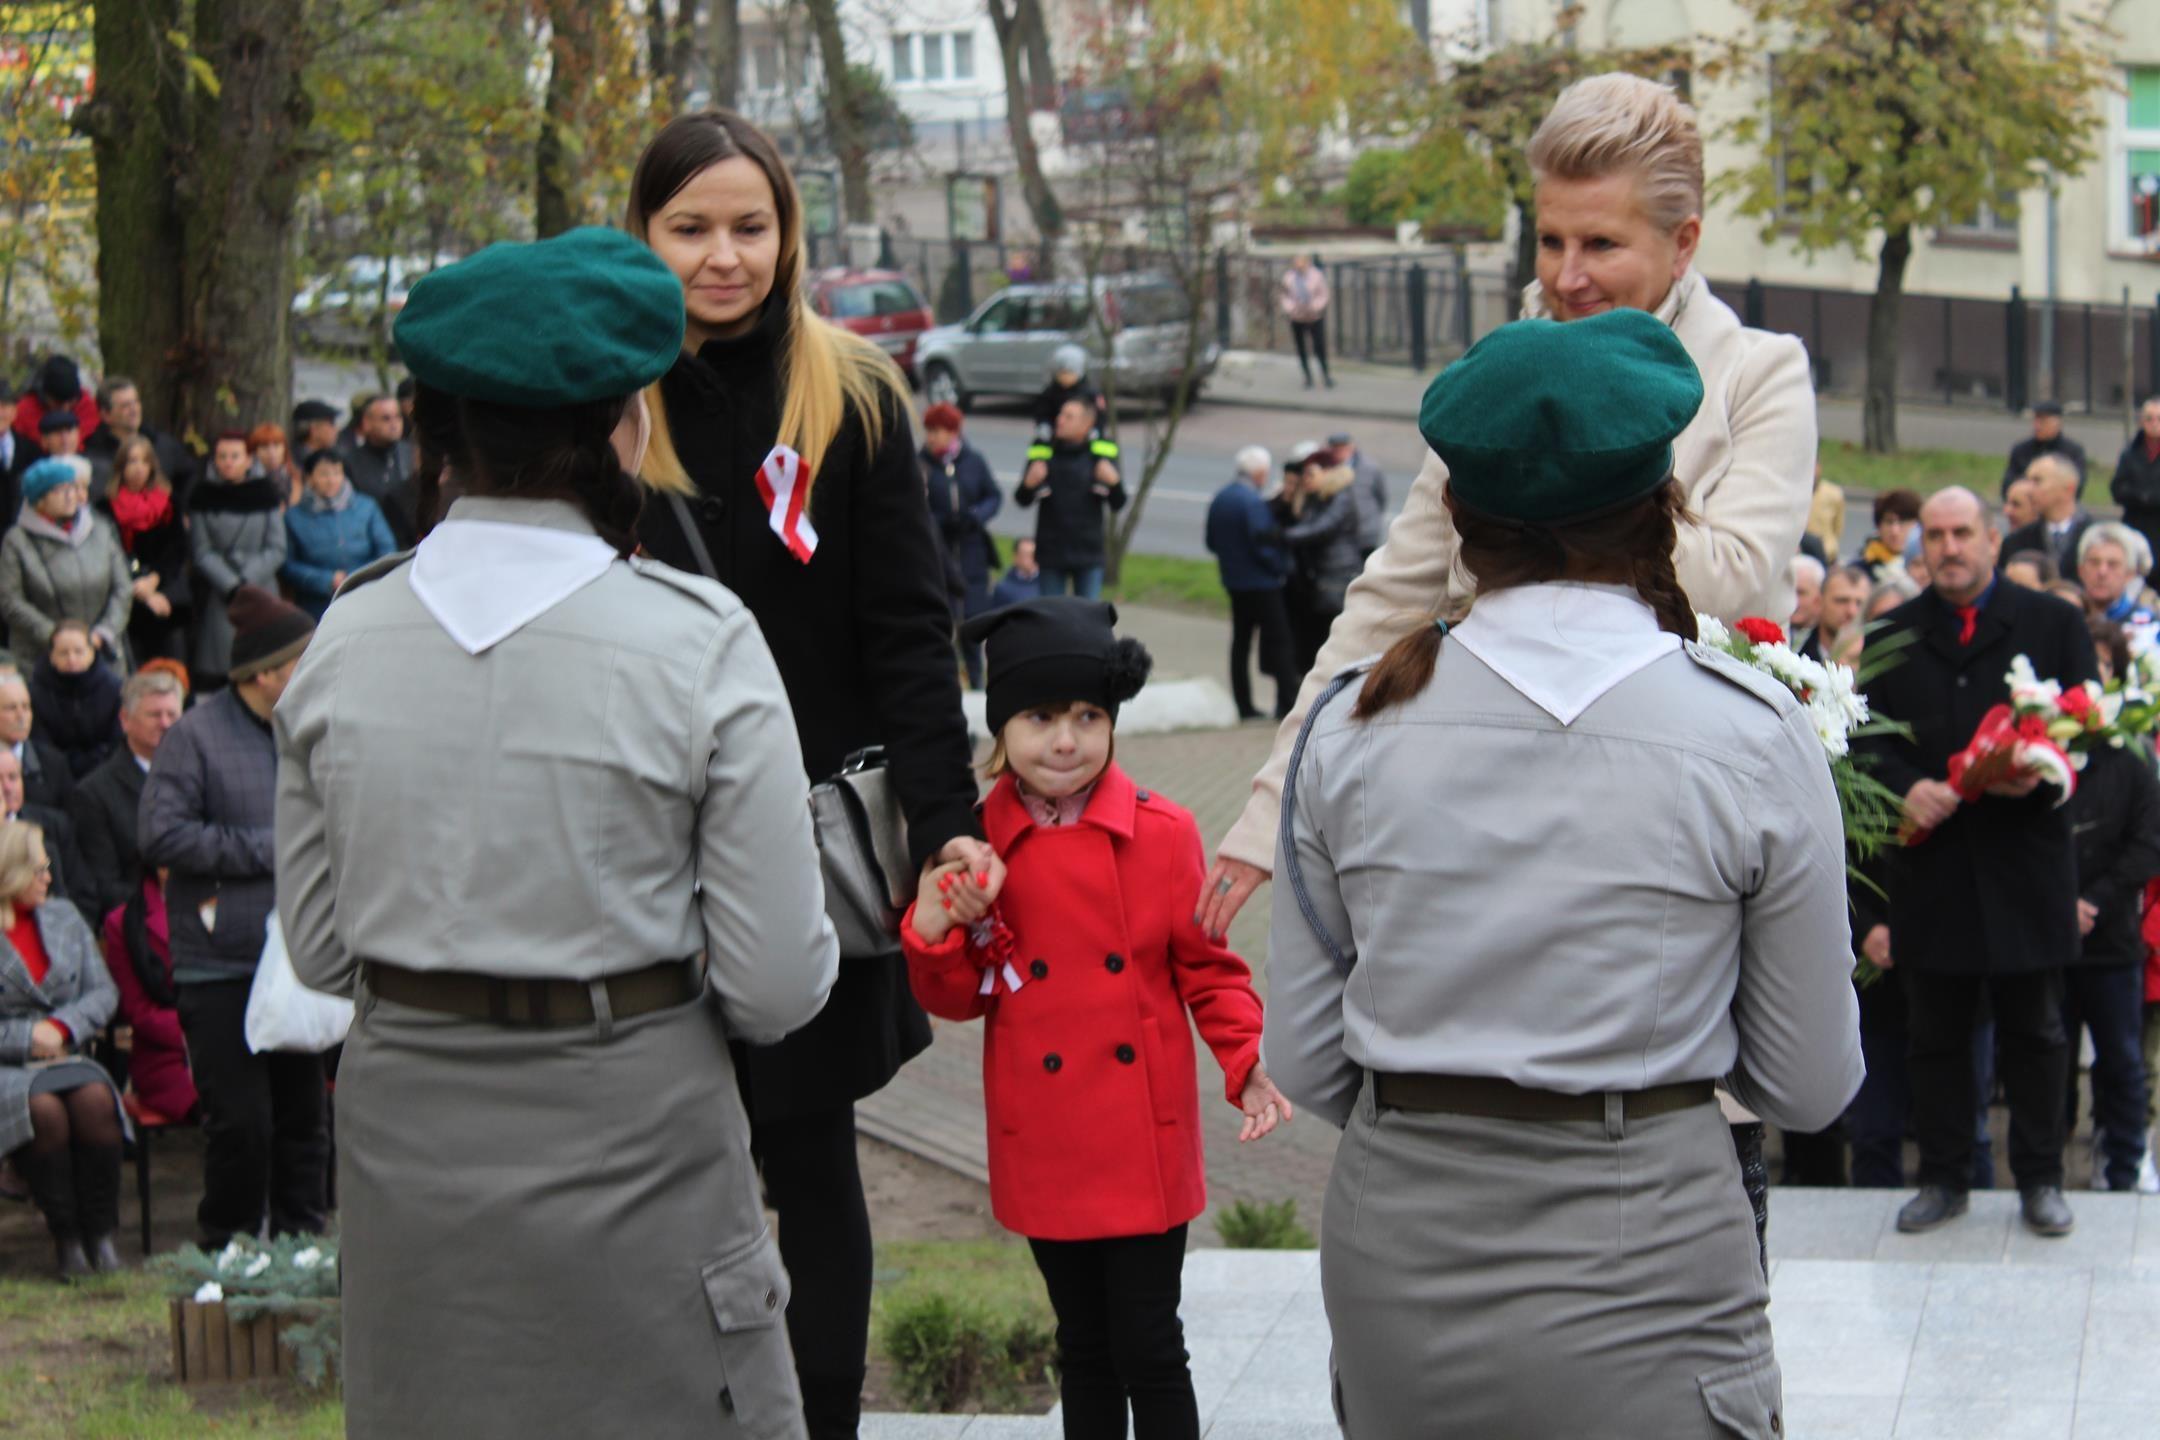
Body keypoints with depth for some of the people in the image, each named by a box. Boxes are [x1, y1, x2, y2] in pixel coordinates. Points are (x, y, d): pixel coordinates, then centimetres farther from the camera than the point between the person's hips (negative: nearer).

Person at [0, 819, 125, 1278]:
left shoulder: (64, 919, 15)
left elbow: (103, 992, 14)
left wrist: (62, 1027, -5)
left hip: (66, 1057, 4)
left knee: (95, 1099, -30)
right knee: (44, 1108, -35)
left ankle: (101, 1231, -21)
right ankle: (66, 1235, -22)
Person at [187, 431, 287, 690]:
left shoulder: (265, 494, 6)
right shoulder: (204, 497, 5)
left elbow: (276, 549, 3)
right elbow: (201, 552, 0)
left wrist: (247, 581, -9)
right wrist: (231, 586, -10)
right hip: (218, 595, 0)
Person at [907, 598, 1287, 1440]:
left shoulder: (1162, 833, -7)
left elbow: (1208, 970, 1)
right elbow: (958, 1000, 3)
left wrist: (1249, 1065, -14)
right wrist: (933, 930, -16)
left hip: (1145, 1141, -2)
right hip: (1044, 1147, 2)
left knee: (1150, 1348, 1)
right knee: (1083, 1345, 15)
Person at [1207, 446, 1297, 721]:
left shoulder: (1219, 499, 6)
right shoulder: (1253, 502, -20)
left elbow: (1211, 543, 12)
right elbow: (1263, 545, -21)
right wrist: (1283, 566, -7)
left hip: (1233, 582, 8)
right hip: (1261, 582, -8)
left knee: (1240, 642, 11)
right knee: (1279, 641, -1)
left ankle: (1244, 705, 13)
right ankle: (1287, 702, -2)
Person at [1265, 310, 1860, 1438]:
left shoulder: (1354, 721, -2)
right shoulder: (1755, 733, -7)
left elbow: (1302, 1062, 4)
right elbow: (1810, 1086, -1)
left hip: (1392, 1276, 3)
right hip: (1639, 1262, -3)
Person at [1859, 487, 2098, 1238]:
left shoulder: (2052, 624, 4)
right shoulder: (1894, 636, 9)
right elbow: (1868, 739, 6)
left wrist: (2041, 773, -18)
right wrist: (1906, 787, -14)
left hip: (2025, 862, -1)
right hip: (1931, 861, 2)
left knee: (2035, 1031, 6)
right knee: (1935, 1032, 7)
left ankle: (2040, 1179, 15)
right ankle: (1942, 1178, 16)